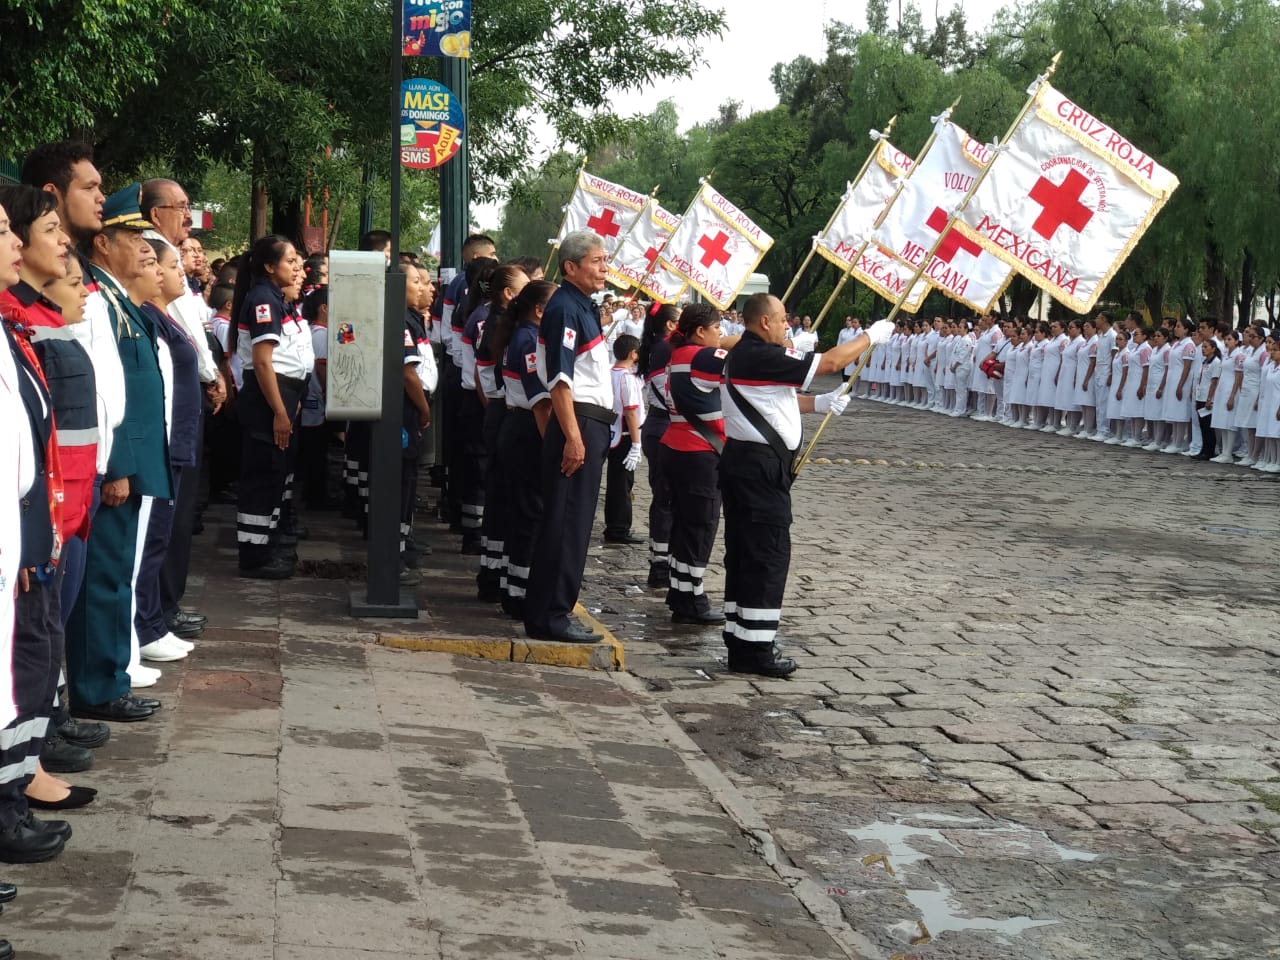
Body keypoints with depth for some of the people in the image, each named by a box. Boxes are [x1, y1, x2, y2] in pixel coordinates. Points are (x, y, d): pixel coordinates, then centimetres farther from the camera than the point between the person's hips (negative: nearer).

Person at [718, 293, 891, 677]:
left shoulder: (745, 355, 14)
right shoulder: (762, 356, -17)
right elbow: (830, 362, -16)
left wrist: (820, 403, 15)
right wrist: (871, 336, -4)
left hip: (743, 462, 11)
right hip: (761, 466, -11)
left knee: (744, 551, 12)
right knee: (769, 553, -7)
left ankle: (739, 640, 17)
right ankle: (755, 649, -5)